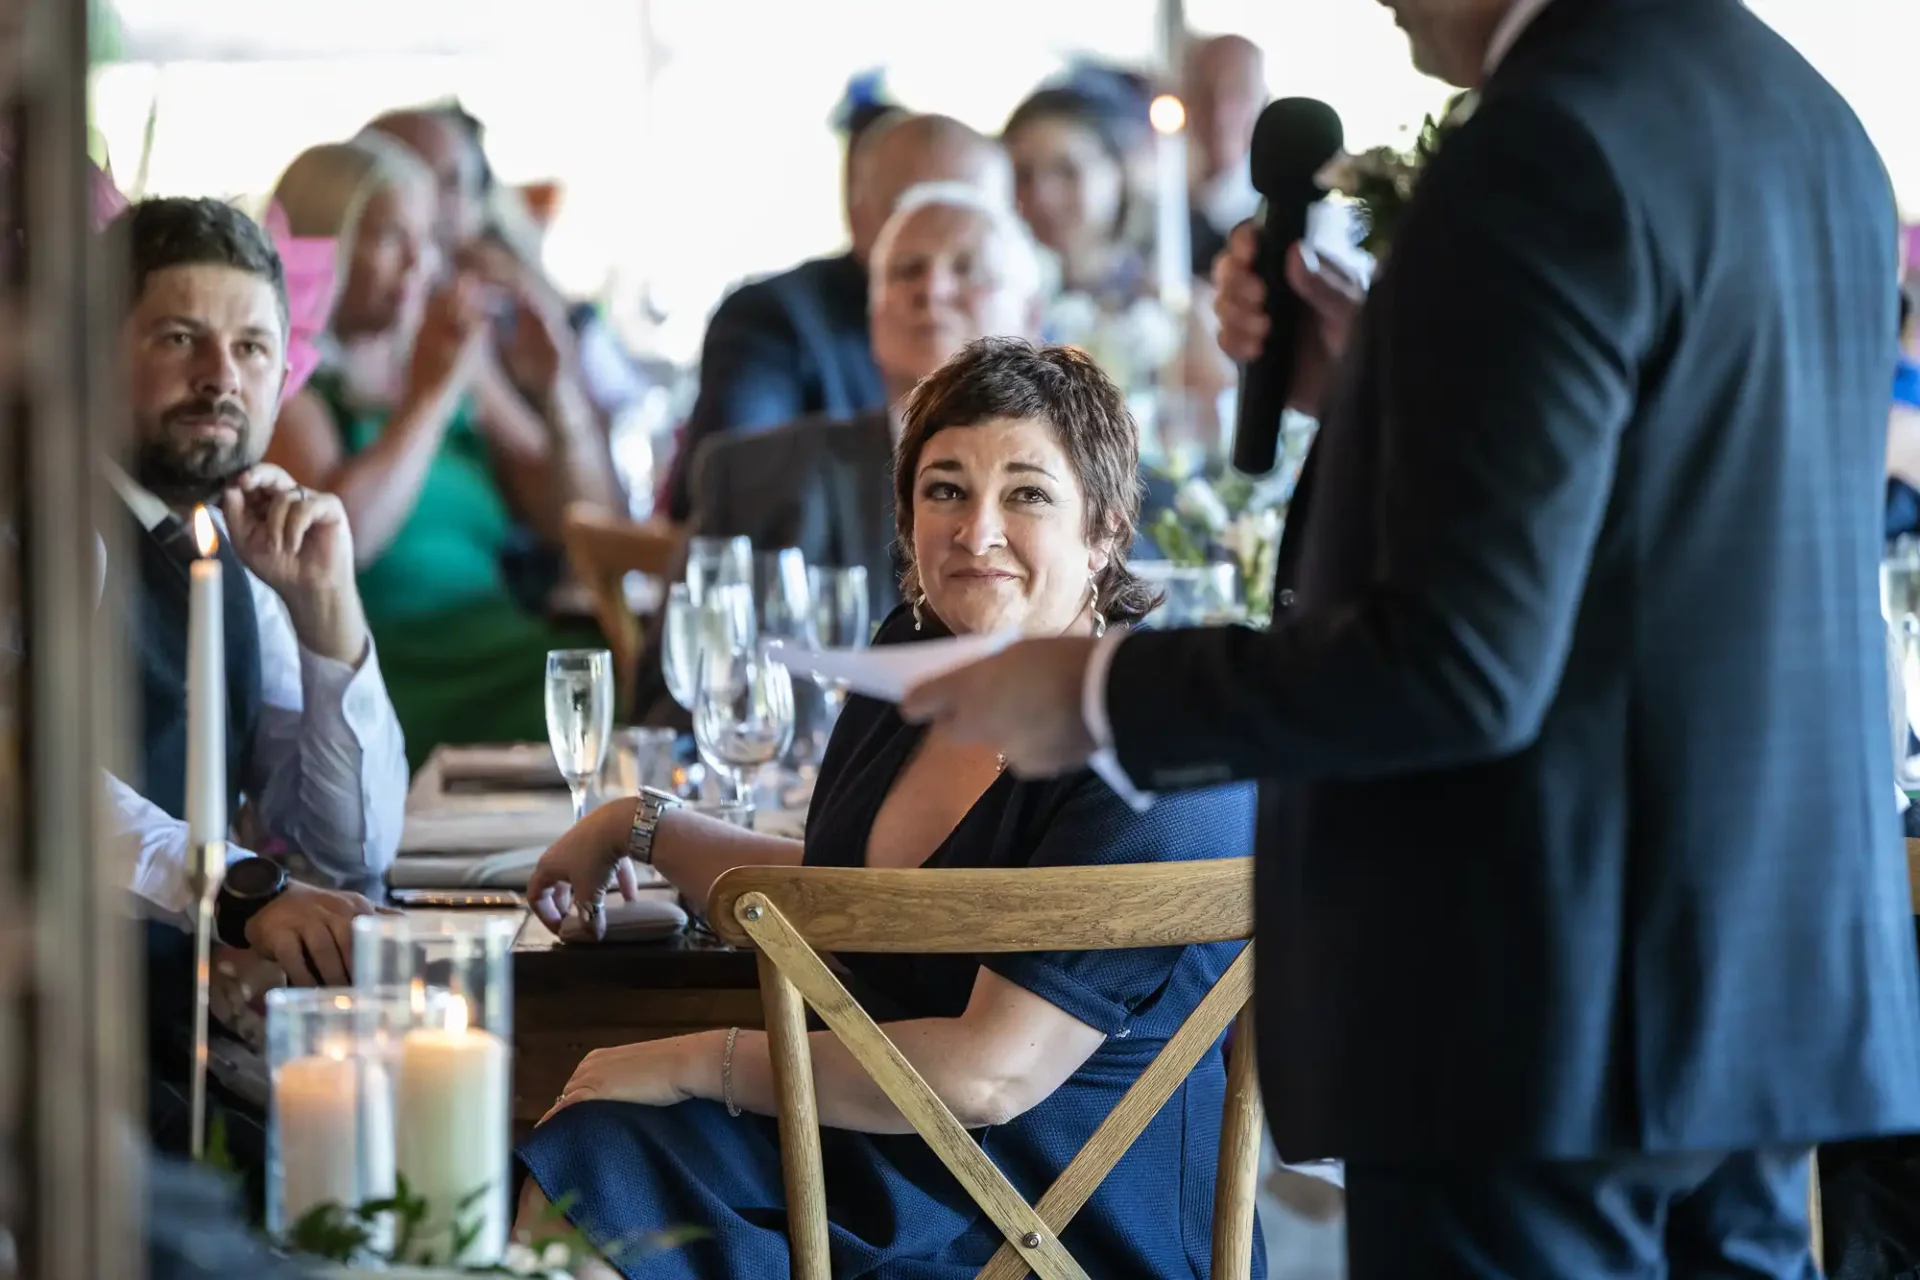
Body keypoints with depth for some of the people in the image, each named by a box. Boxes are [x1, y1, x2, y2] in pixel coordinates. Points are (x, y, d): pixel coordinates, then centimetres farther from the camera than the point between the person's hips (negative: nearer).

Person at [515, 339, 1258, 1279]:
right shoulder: (917, 651, 7)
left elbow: (989, 1076, -25)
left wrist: (701, 1063, -18)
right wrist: (637, 828, 28)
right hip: (886, 1145, 8)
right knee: (593, 1157, -18)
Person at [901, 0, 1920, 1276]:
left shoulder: (1546, 144, -18)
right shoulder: (1803, 116, 11)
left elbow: (1462, 661, -22)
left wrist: (1101, 697, -11)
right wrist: (1374, 392, 12)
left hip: (1540, 1008, -9)